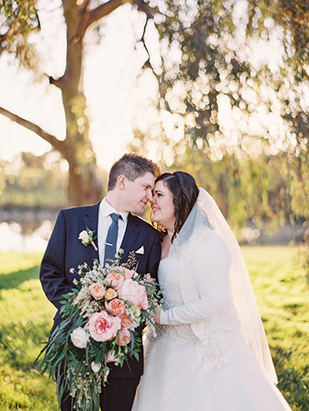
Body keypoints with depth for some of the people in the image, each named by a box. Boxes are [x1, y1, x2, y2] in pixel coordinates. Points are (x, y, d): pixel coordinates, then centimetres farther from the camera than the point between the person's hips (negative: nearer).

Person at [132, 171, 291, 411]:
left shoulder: (206, 243, -18)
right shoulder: (164, 241, 8)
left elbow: (215, 302, -23)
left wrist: (164, 317, -18)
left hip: (205, 353, -7)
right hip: (168, 352, 8)